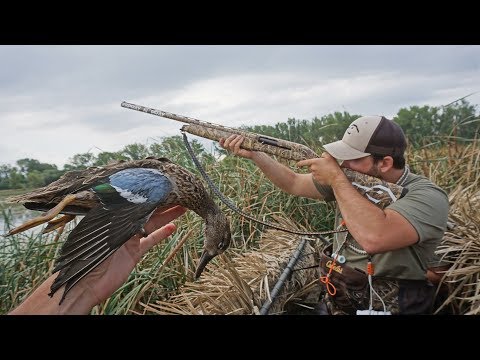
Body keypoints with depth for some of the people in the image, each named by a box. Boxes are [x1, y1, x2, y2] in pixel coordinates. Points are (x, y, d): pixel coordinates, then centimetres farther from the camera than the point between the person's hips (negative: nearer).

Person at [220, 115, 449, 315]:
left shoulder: (427, 197, -18)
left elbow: (374, 238, -35)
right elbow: (293, 183, 11)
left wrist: (336, 178, -25)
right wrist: (253, 154, 1)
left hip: (384, 308, -4)